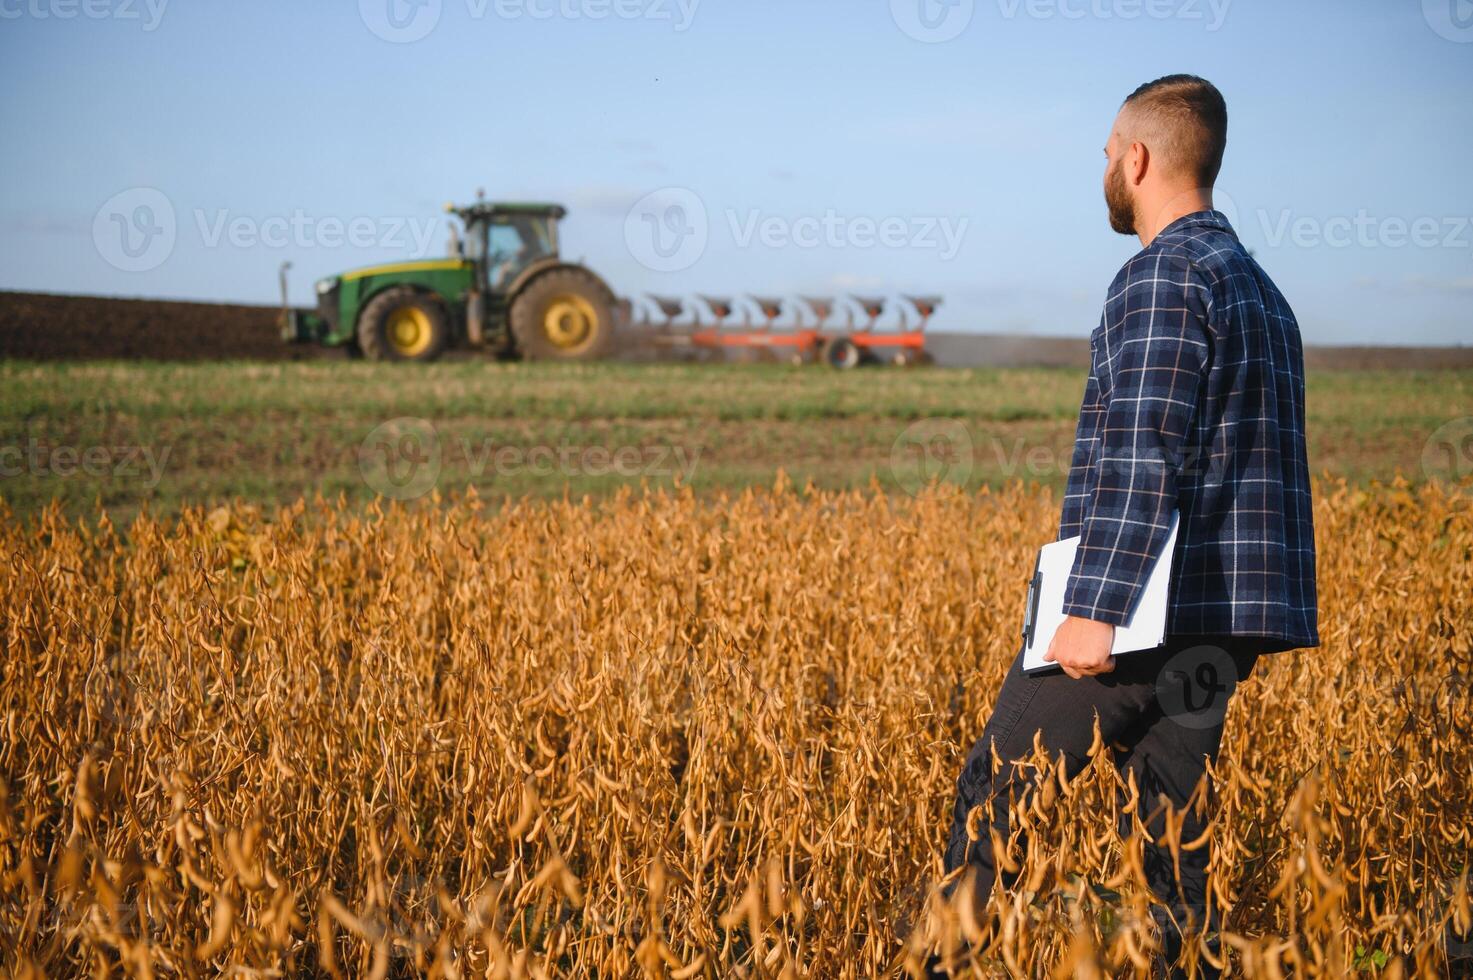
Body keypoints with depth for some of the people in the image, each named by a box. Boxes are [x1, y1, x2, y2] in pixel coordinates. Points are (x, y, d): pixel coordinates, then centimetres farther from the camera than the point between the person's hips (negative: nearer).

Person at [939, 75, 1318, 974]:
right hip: (1225, 624, 9)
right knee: (1172, 827, 10)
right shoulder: (1259, 287, 19)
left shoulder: (1165, 275, -11)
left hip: (1150, 610, -9)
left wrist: (1094, 611, -22)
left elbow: (1143, 455, -20)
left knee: (997, 792, 1)